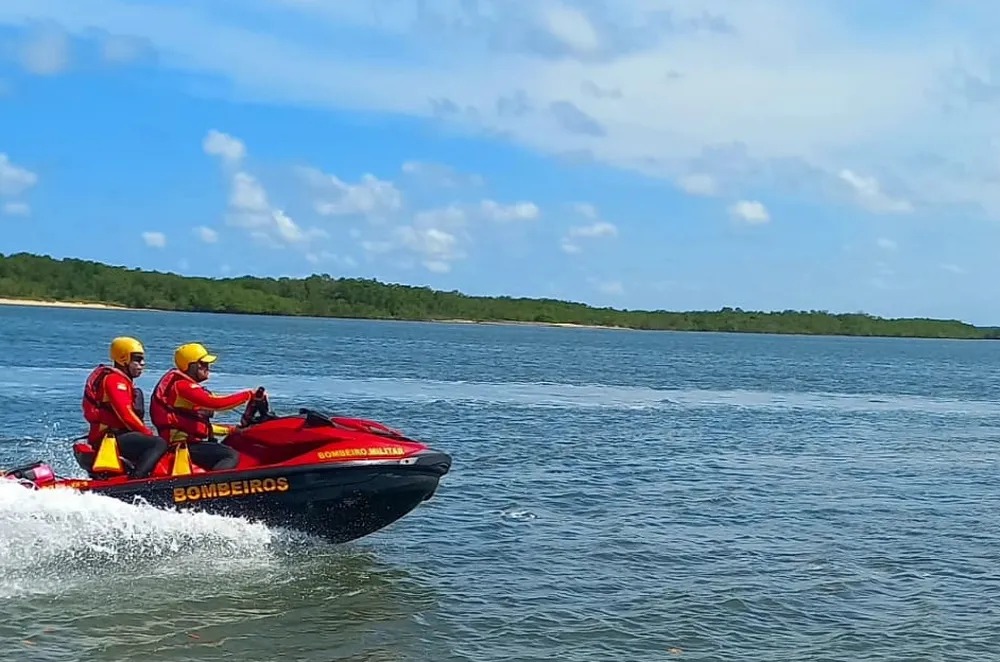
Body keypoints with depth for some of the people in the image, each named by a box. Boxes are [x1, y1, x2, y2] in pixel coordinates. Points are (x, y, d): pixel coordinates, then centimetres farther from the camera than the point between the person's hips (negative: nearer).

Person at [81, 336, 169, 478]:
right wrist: (149, 434, -12)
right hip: (109, 439, -11)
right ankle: (135, 479, -37)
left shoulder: (123, 380, 23)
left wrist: (145, 432, 8)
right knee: (159, 444, -24)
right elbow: (126, 414, -19)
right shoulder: (114, 379, -9)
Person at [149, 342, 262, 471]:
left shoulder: (185, 385, 19)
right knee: (232, 456, -21)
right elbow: (216, 403, -25)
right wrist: (248, 394, -16)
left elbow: (198, 423, 23)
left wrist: (230, 429, 17)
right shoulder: (181, 385, -14)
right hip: (182, 445, -11)